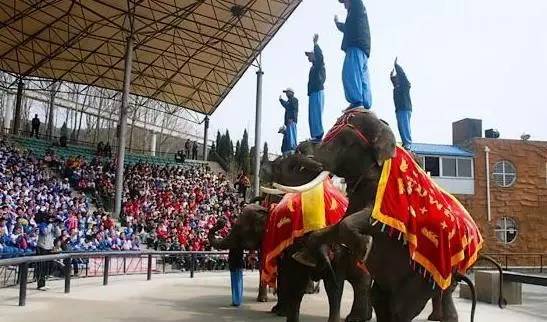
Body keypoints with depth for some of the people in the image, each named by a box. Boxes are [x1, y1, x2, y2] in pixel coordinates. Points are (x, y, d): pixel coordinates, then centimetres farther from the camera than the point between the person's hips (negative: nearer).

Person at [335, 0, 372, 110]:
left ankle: (356, 102, -34)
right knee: (362, 78, 1)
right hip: (362, 48, 10)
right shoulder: (358, 11, 34)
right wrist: (337, 22, 62)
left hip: (356, 46, -10)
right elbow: (347, 28, 46)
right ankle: (366, 106, -5)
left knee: (349, 74, -21)